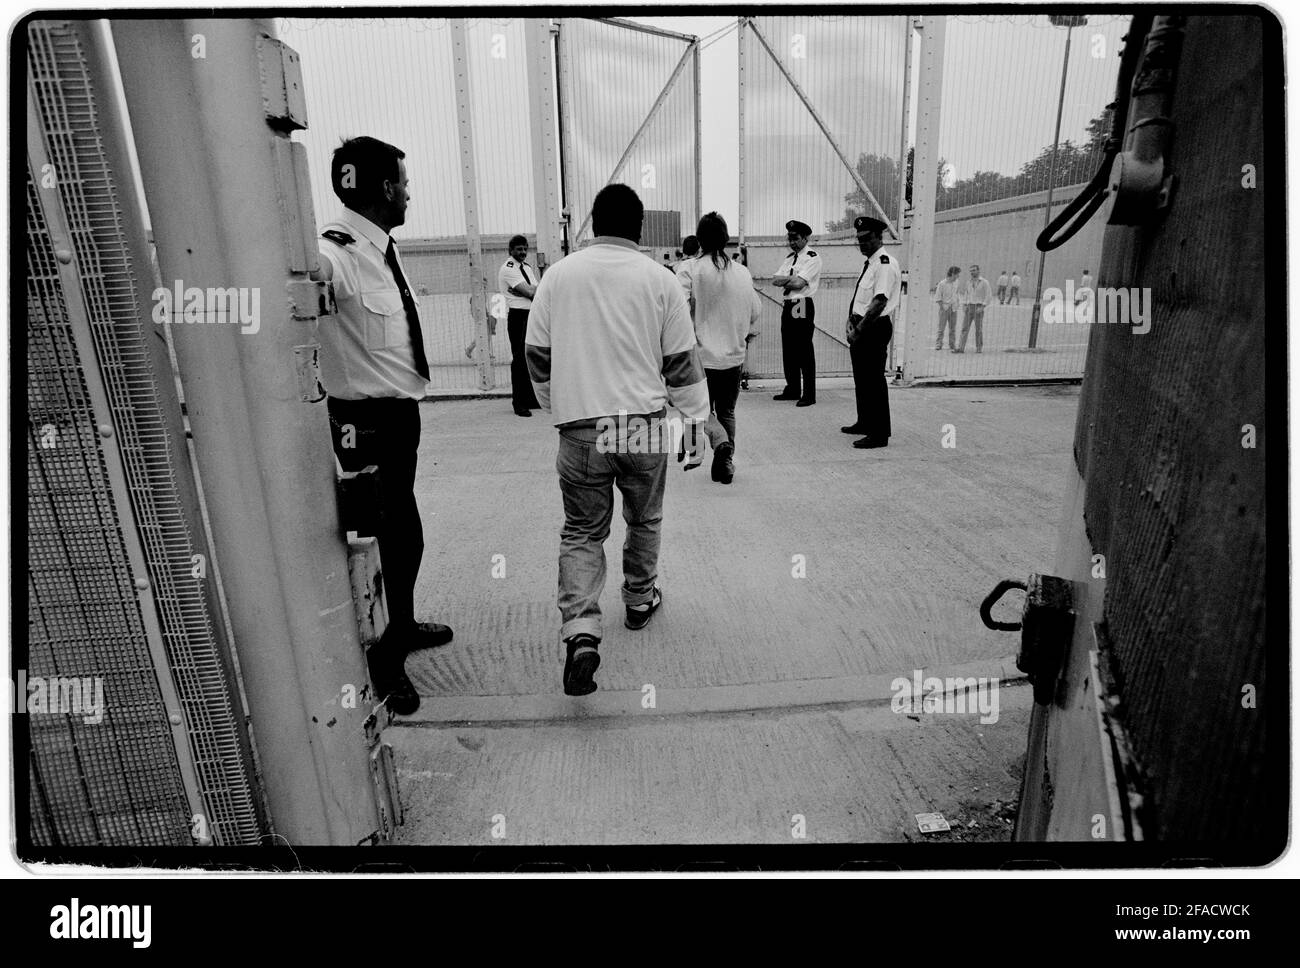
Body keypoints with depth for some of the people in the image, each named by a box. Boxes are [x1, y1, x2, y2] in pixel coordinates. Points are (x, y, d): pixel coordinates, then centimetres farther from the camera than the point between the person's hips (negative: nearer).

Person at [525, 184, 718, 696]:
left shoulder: (558, 275, 3)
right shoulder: (659, 280, -1)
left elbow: (537, 355, 8)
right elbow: (682, 363, 1)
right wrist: (695, 424, 10)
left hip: (580, 428, 0)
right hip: (643, 423, 0)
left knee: (582, 531, 7)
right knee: (644, 521, 20)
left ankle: (580, 632, -8)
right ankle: (639, 600, 38)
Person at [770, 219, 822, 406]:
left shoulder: (812, 258, -7)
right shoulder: (790, 257, 18)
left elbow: (799, 283, -17)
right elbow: (775, 280, 8)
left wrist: (784, 281, -1)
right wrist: (792, 279, -8)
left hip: (803, 307, -8)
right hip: (788, 306, 8)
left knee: (804, 352, -6)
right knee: (788, 350, 12)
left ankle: (809, 394, -1)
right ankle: (792, 389, 22)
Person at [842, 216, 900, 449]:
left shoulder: (885, 263, -14)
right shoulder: (869, 263, 15)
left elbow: (879, 302, -22)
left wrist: (859, 329, -20)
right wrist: (851, 321, 5)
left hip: (875, 328, -10)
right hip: (861, 328, 10)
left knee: (874, 380, -7)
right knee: (861, 377, 18)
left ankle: (879, 434, -1)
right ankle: (865, 422, 32)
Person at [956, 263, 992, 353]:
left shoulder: (984, 282, -5)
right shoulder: (968, 281, 11)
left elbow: (989, 296, -7)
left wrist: (982, 307, -16)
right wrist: (965, 305, 6)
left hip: (979, 307, -4)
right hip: (969, 307, 4)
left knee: (979, 329, 1)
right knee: (965, 327, -5)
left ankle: (979, 348, 11)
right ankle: (961, 348, -10)